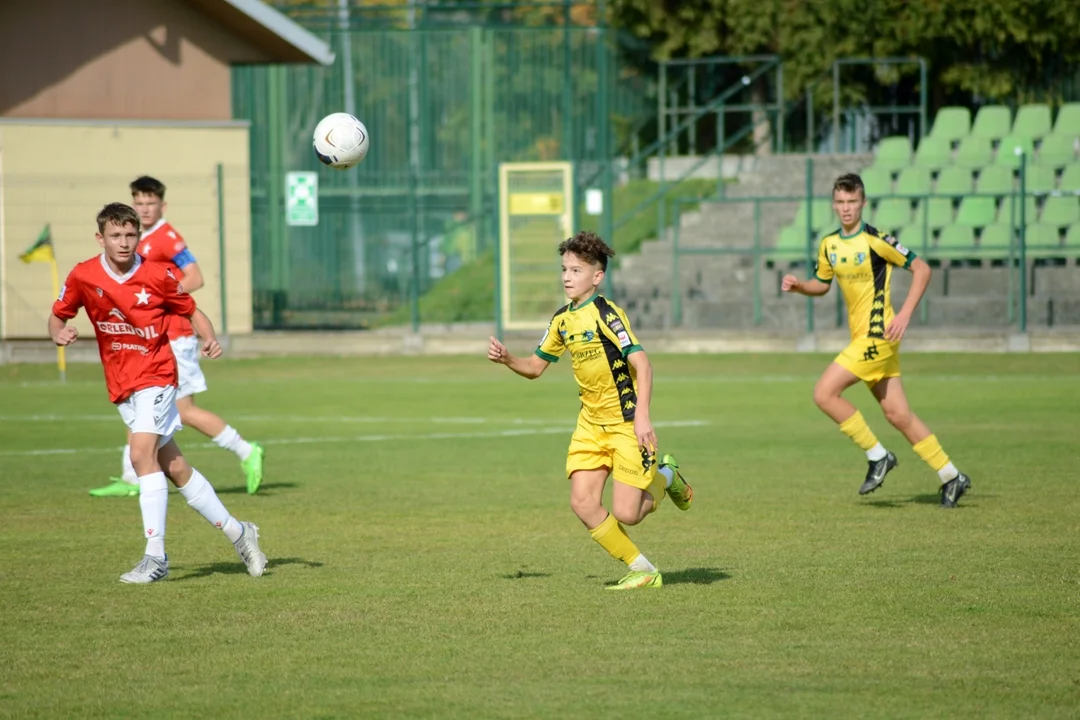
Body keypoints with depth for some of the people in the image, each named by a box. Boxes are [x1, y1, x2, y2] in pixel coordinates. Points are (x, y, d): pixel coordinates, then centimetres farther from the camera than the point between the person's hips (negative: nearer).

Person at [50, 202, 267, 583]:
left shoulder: (158, 275, -9)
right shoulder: (83, 277, -3)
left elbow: (192, 311, 5)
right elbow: (57, 316, 8)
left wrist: (209, 339, -14)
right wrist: (59, 333, -15)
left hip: (156, 377, -4)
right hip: (122, 386, 4)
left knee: (142, 454, -23)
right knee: (175, 469, 9)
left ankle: (155, 557, -23)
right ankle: (237, 532, 24)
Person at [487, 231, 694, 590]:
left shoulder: (607, 314, -17)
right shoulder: (562, 320, 7)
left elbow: (642, 365, -22)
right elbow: (535, 367, 18)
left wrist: (642, 415, -32)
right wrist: (507, 359, -3)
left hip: (627, 423, -7)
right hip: (591, 423, 7)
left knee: (625, 514, -10)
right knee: (583, 504, -7)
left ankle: (665, 477, 23)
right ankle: (642, 571, 8)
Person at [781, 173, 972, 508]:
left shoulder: (875, 240, -12)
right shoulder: (829, 245, 10)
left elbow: (921, 269, -9)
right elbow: (821, 284, 24)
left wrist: (904, 314, -16)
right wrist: (798, 286, 2)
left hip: (877, 335, -8)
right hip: (863, 338, 8)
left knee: (824, 393, -14)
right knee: (897, 414, 8)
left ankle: (877, 456, -3)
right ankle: (951, 477, 15)